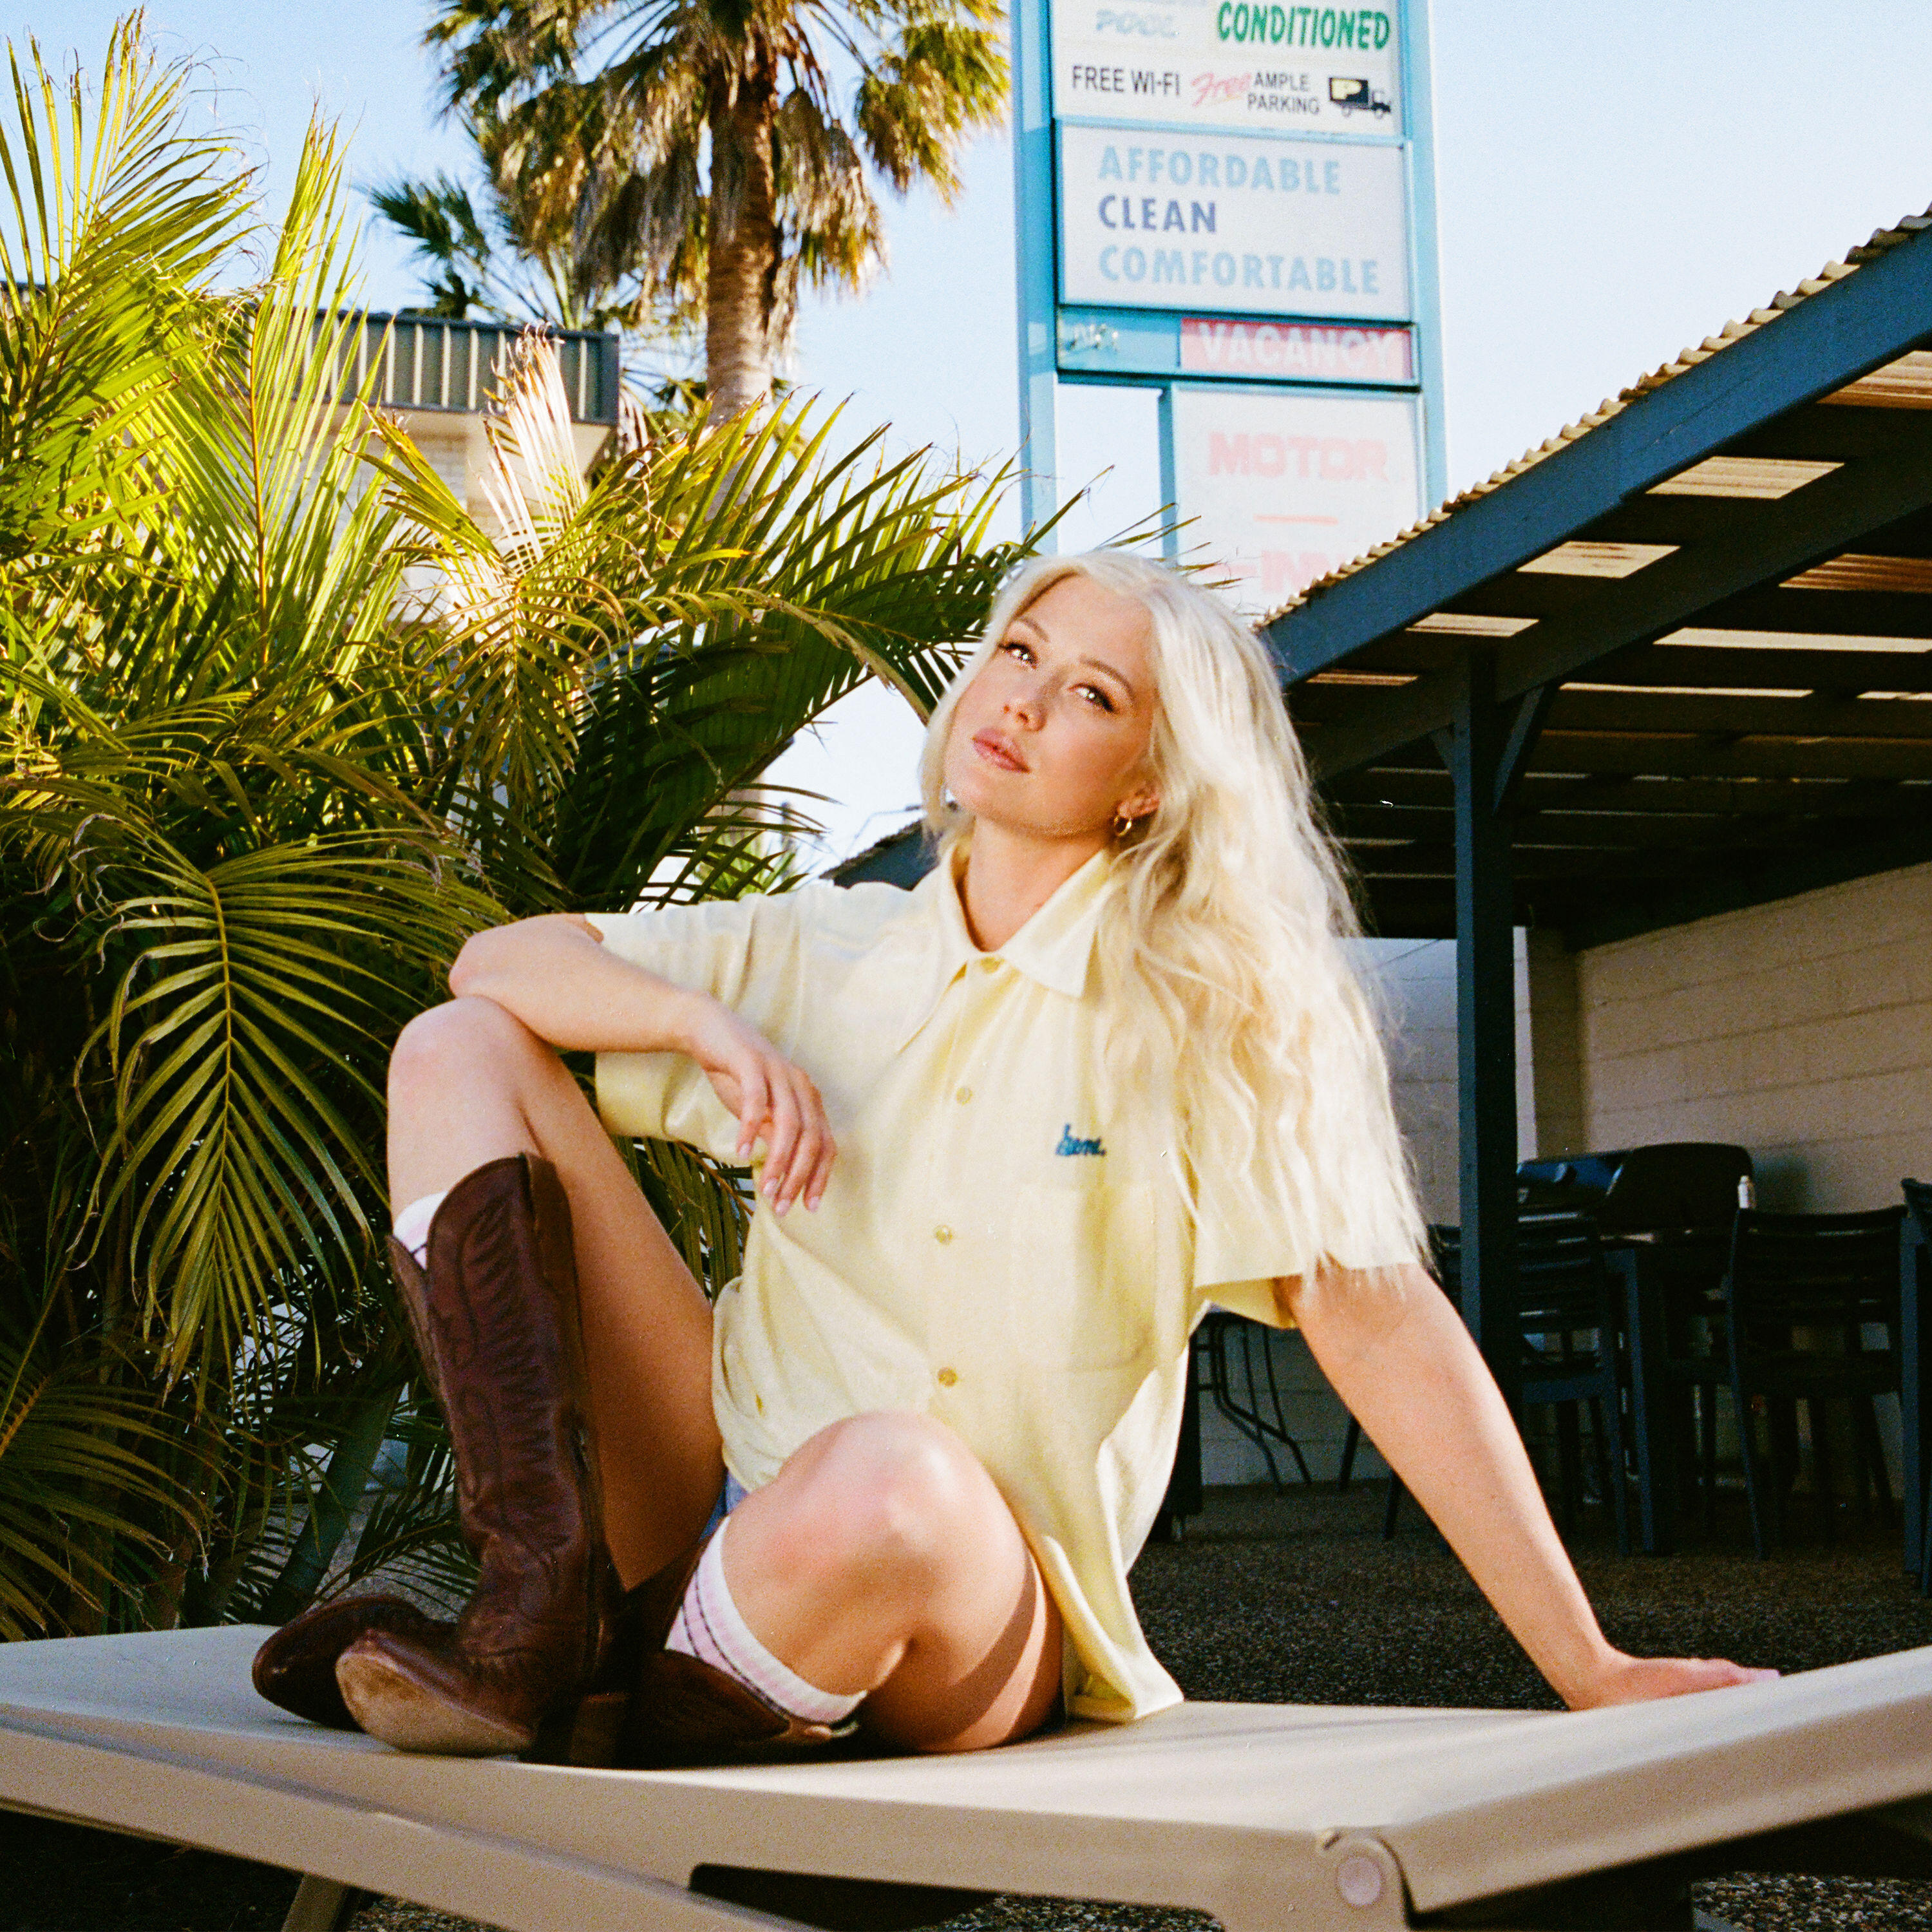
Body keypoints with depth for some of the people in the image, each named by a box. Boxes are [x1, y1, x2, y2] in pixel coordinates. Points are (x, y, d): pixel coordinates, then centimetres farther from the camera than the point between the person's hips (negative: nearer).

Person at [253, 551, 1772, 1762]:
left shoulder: (1215, 1018, -3)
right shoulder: (830, 952, 9)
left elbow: (1382, 1329, -9)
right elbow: (499, 962, 7)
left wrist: (1592, 1673, -14)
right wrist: (710, 1025, -12)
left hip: (975, 1630, -4)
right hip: (728, 1492, 5)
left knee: (880, 1477, -43)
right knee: (459, 1051, -3)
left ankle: (588, 1736, -11)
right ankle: (547, 1605, -20)